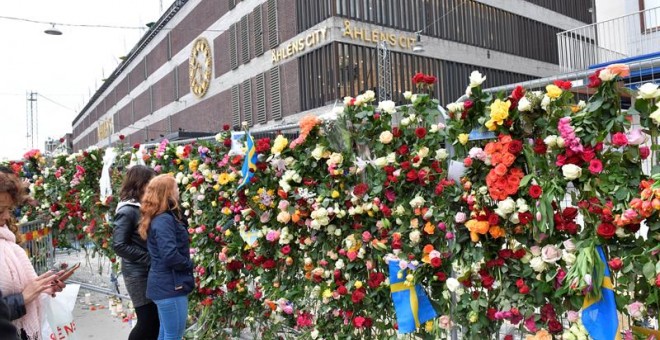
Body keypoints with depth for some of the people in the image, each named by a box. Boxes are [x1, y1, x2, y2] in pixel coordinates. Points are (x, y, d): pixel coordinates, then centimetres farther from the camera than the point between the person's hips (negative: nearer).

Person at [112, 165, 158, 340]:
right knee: (147, 321, 0)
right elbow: (119, 245, -19)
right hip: (138, 274, -7)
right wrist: (148, 258, -19)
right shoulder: (127, 211, -15)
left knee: (156, 319, 11)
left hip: (150, 272, 7)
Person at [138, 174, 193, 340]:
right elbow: (170, 255, -27)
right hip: (170, 286, -10)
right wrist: (189, 264, -11)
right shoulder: (164, 220, -19)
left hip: (166, 284, 10)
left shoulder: (164, 217, 11)